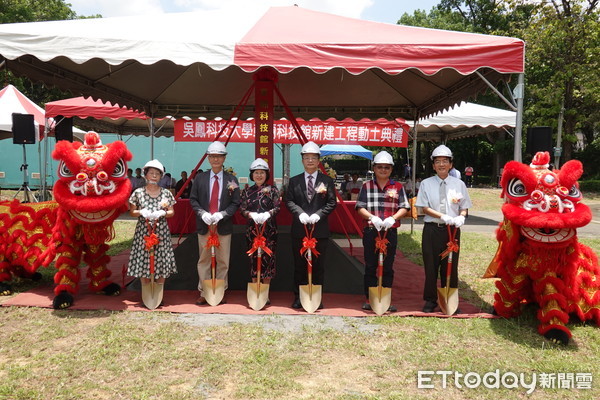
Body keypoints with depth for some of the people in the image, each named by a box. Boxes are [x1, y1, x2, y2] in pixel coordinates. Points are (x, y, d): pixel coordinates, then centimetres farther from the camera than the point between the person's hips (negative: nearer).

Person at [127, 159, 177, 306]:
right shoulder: (138, 192, 4)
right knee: (143, 262, 0)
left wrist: (163, 213, -12)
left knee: (161, 264, 1)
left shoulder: (166, 193, 5)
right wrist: (141, 212, -13)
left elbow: (172, 212, 8)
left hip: (161, 232, 1)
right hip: (143, 231, 0)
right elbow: (132, 212, 7)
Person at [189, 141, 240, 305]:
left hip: (223, 226, -1)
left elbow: (235, 203, 0)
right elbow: (193, 199, 5)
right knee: (204, 260, 7)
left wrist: (221, 214, -15)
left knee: (223, 261, 6)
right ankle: (204, 293, 17)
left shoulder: (231, 180, 2)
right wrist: (202, 213, -12)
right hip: (204, 225, 1)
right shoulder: (200, 178, 5)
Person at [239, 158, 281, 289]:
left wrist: (267, 214, -22)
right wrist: (251, 215, -17)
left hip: (269, 228, -1)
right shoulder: (247, 191, 9)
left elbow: (277, 207, -3)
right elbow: (242, 209, 3)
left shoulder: (273, 189, 4)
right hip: (252, 228, 1)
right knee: (254, 257, 3)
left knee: (268, 256, 1)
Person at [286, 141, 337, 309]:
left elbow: (332, 202, 0)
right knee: (299, 264, 7)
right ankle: (298, 296, 16)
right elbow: (289, 201, 3)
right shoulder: (294, 181, 9)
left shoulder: (327, 181, 6)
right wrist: (300, 213, -14)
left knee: (318, 265, 6)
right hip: (299, 228, 1)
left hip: (320, 228, -1)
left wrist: (318, 214, -14)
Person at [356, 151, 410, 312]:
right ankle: (369, 299, 14)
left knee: (388, 267, 7)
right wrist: (372, 217, -16)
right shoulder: (366, 186, 6)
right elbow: (360, 207, 1)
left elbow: (404, 208, 3)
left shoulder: (398, 187, 6)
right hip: (371, 231, 0)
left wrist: (392, 218, -15)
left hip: (390, 231, 0)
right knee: (370, 266, 5)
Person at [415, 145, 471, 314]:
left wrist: (461, 217, -15)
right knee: (431, 266, 5)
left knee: (451, 266, 6)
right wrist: (443, 217, -17)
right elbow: (425, 208, -4)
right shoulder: (426, 183, 2)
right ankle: (430, 300, 18)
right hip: (432, 229, -1)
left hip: (452, 230, 1)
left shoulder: (459, 184, 6)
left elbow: (464, 207, 8)